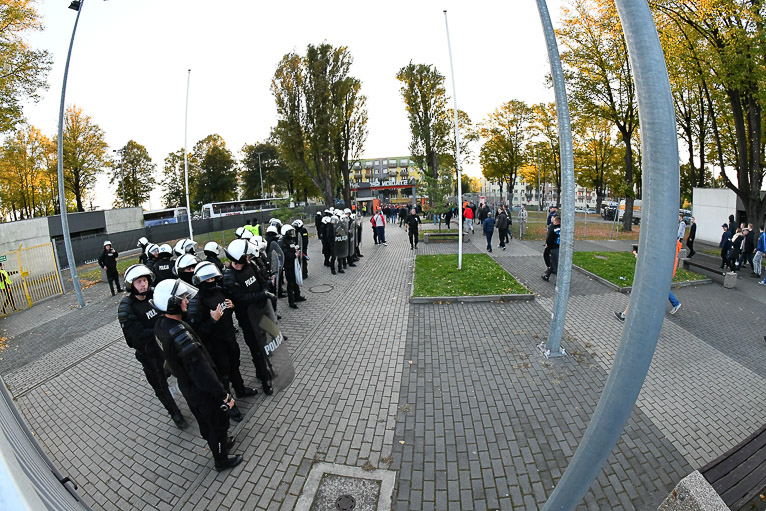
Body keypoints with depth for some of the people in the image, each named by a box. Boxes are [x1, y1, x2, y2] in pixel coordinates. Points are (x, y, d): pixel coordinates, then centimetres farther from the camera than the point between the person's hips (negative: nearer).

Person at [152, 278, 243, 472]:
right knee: (219, 423, 16)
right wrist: (223, 395, -25)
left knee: (204, 420, 29)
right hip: (202, 390, -8)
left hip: (187, 386, 8)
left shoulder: (161, 324, -8)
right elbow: (201, 370, -34)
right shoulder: (180, 333, -37)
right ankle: (222, 460, 38)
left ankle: (219, 443, 54)